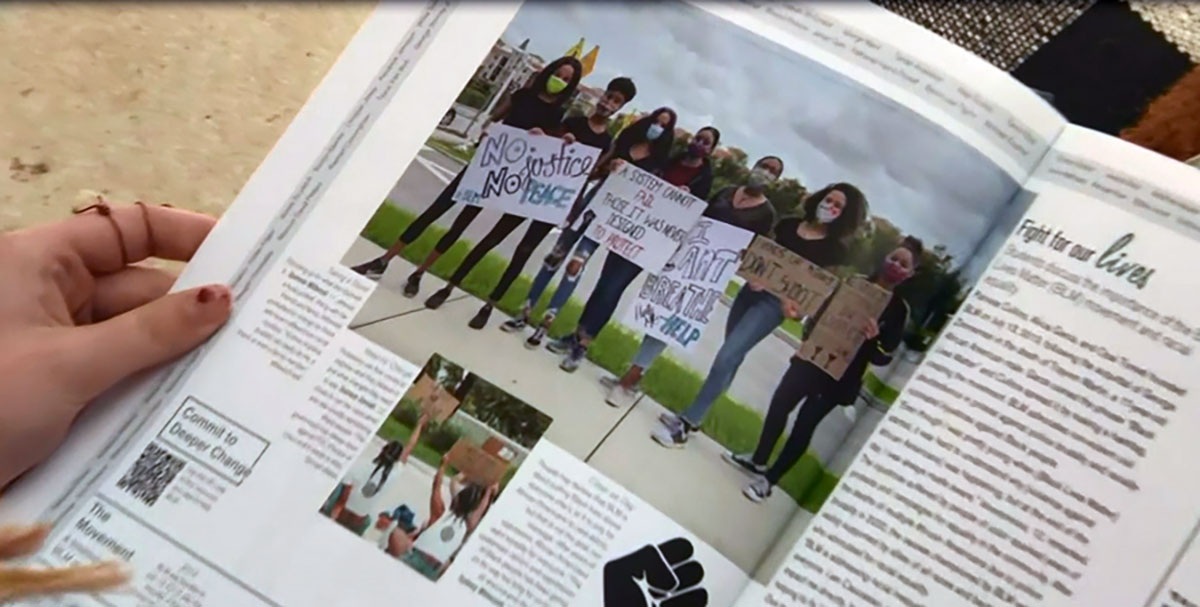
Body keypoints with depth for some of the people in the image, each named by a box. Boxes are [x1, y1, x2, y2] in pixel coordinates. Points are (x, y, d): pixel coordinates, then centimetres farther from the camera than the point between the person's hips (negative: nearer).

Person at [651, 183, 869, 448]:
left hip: (774, 303, -5)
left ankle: (686, 424, -11)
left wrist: (795, 302, -24)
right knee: (731, 356, 13)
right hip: (752, 289, 5)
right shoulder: (788, 225, 9)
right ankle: (690, 416, 24)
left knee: (726, 357, -14)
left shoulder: (834, 248, -4)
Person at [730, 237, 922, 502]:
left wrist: (873, 339, -30)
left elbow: (884, 358, -12)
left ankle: (769, 480, 7)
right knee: (779, 404, 11)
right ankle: (758, 460, 30)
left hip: (840, 378, -5)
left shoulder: (899, 310, -7)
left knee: (804, 425, -3)